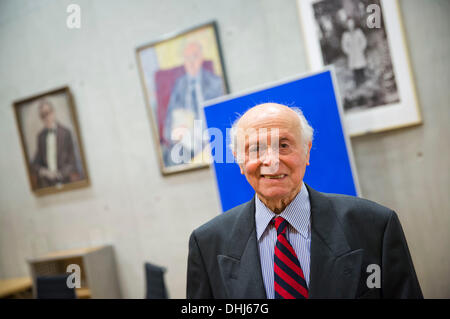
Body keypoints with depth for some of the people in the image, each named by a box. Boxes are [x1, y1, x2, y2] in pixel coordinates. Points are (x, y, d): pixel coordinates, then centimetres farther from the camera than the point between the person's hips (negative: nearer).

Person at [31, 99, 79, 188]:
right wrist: (42, 171, -4)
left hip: (64, 180, -3)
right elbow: (36, 162, 14)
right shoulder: (41, 135, 9)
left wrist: (60, 173, -9)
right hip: (46, 182, 3)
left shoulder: (65, 132, -3)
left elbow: (72, 161, -1)